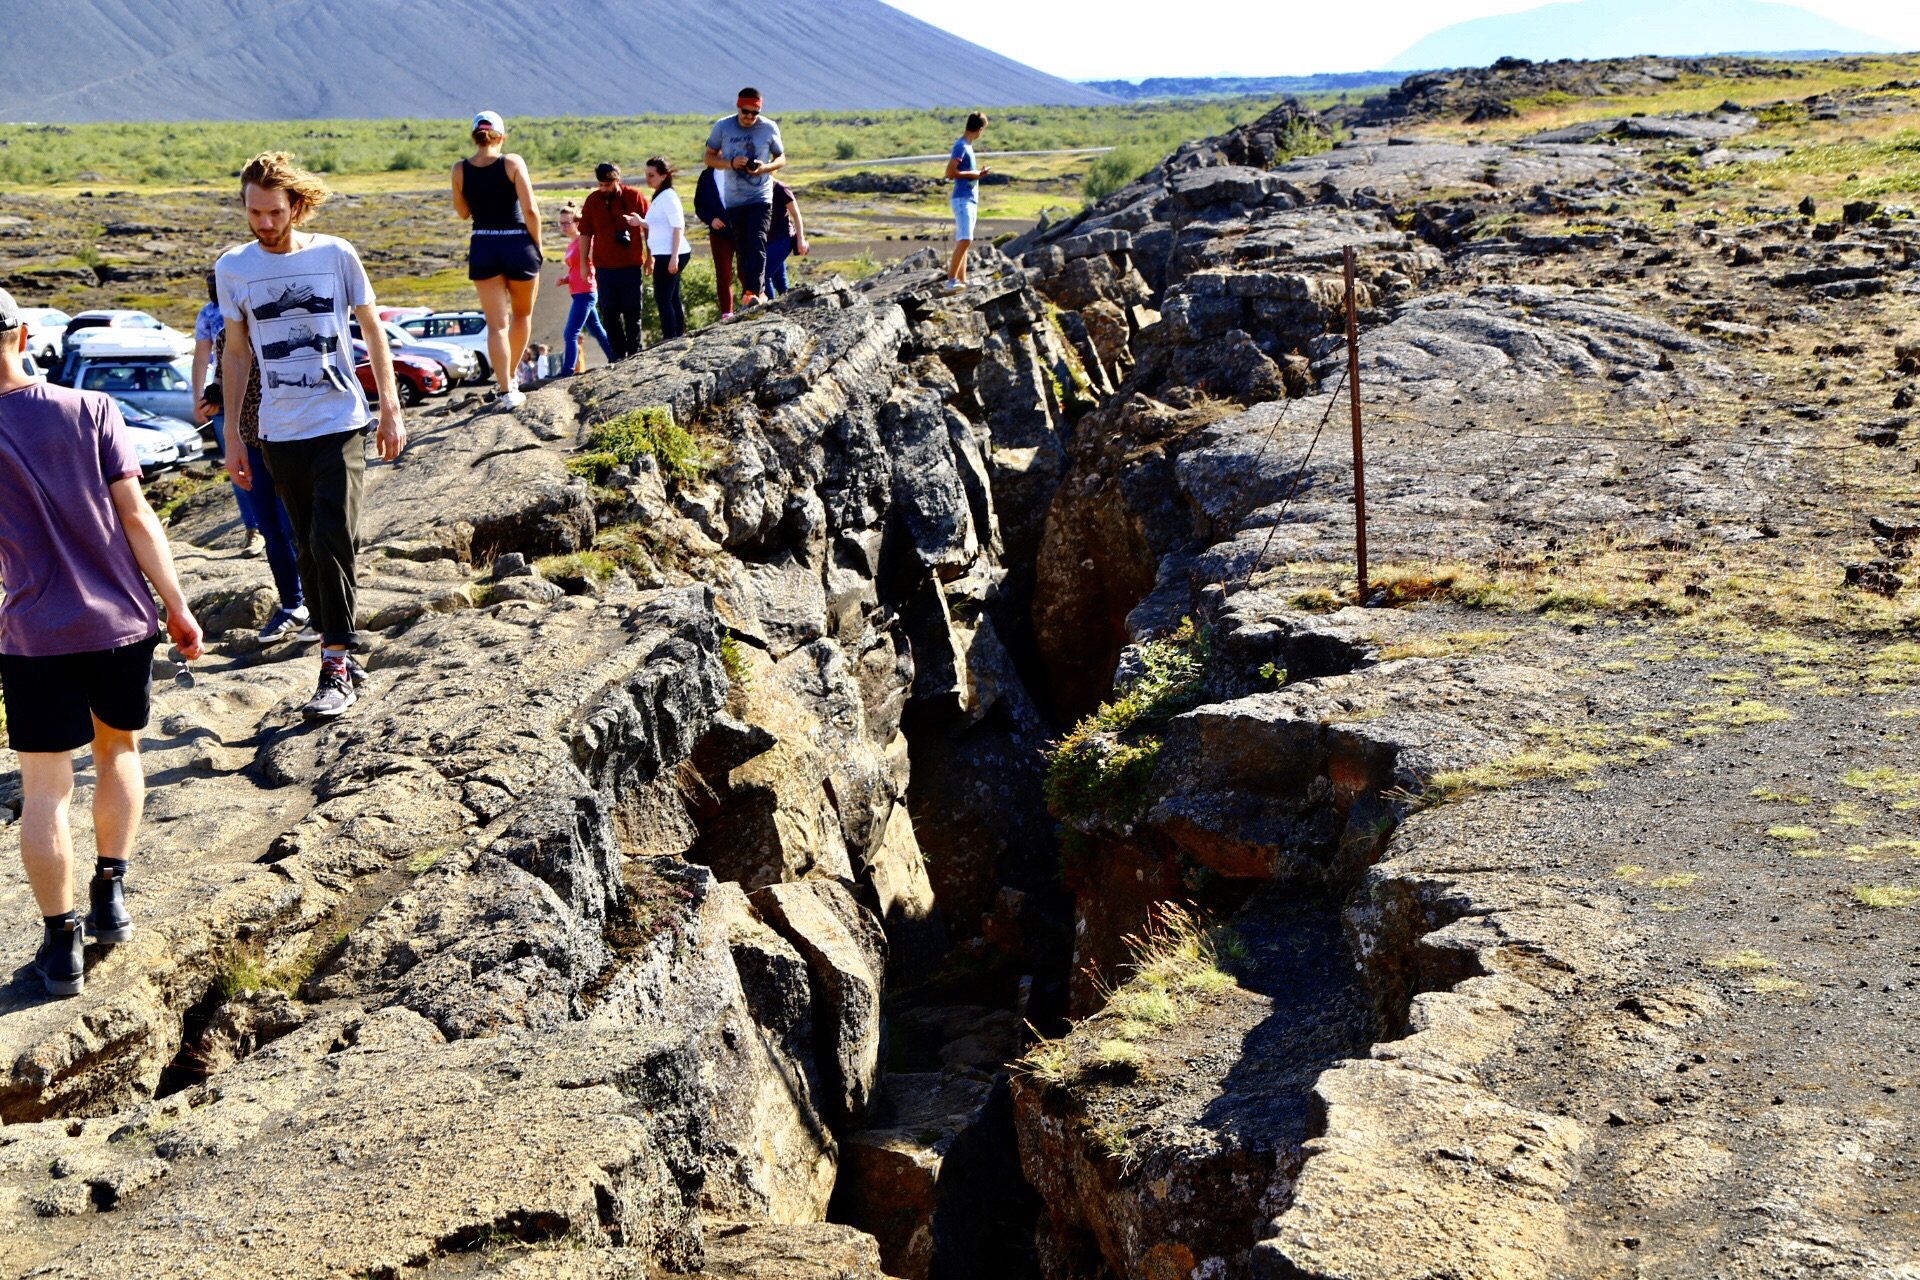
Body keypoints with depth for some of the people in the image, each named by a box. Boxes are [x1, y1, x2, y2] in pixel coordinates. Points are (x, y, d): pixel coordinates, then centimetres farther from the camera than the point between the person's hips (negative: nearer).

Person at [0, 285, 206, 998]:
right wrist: (178, 608, -2)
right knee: (119, 751, 23)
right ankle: (110, 899, 23)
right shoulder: (90, 410, -5)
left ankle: (62, 944, 10)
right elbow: (136, 517, -7)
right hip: (121, 623, 2)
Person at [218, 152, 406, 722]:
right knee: (309, 548, 9)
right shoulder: (233, 267, 3)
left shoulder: (336, 255, -3)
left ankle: (335, 668, -8)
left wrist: (391, 408, 2)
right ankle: (339, 652, 22)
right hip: (279, 433, 3)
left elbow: (372, 330, 6)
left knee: (332, 539, -14)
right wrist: (231, 435, 11)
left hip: (340, 423, -3)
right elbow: (236, 353, 11)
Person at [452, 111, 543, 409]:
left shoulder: (460, 170, 1)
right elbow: (530, 210, -11)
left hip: (482, 248, 2)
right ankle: (510, 376, 28)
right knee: (522, 314, 21)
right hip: (518, 245, -2)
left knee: (496, 324, 2)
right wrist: (537, 247, -1)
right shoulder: (513, 163, -7)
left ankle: (507, 389, -5)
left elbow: (463, 212, 13)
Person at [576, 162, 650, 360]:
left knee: (632, 312, 3)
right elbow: (585, 233, 9)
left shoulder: (635, 197, 0)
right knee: (609, 313, 1)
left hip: (632, 264, -2)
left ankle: (634, 353, 11)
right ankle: (619, 354, 7)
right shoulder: (592, 200, 5)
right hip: (604, 267, 2)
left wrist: (650, 258, 6)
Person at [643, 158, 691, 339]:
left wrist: (674, 257, -23)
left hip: (669, 254, -10)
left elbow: (678, 227, -18)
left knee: (663, 299, -9)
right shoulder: (659, 197, 18)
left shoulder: (668, 196, -11)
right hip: (665, 255, 10)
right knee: (672, 299, 12)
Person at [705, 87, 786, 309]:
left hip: (761, 197, -2)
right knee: (742, 250, 6)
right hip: (733, 199, 2)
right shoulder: (722, 127, 0)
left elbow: (781, 159, 9)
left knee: (757, 244, -18)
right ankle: (760, 292, 18)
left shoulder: (770, 128, -1)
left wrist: (764, 167, -13)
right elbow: (709, 158, 7)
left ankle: (752, 292, -23)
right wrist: (731, 163, -14)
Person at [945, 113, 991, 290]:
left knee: (963, 241, 10)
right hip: (962, 200, -10)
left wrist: (978, 174, 15)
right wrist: (972, 174, -12)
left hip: (970, 200, 10)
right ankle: (951, 280, -22)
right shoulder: (961, 146, -13)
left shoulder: (967, 146, 16)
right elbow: (950, 172, -20)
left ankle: (962, 281, 12)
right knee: (965, 240, -18)